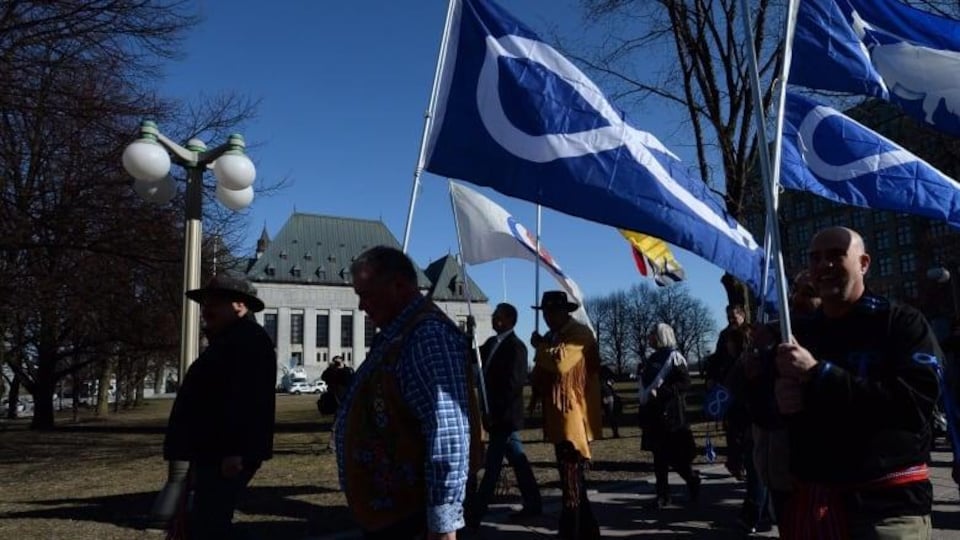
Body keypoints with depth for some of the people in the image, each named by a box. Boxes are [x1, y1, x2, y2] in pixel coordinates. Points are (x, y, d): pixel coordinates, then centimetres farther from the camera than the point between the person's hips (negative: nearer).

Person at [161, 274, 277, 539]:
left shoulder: (249, 340, -14)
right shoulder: (228, 340, 21)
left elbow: (246, 399, -25)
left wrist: (234, 450, -30)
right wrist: (199, 456, 24)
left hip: (226, 456, -11)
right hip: (214, 453, 11)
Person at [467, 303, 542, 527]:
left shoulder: (515, 346, -13)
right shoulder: (492, 342, 14)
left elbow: (514, 383, -19)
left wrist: (495, 411, -21)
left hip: (503, 415, -9)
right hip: (499, 415, 9)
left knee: (492, 466, -4)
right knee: (518, 461, 14)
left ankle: (476, 514, 0)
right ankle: (533, 504, 24)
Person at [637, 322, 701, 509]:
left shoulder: (674, 357, -8)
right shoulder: (653, 358, 14)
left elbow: (684, 383, -17)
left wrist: (660, 392, -23)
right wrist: (646, 396, 12)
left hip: (670, 414, -7)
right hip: (654, 413, 7)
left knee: (674, 455, -3)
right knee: (659, 455, 9)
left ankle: (692, 480, 23)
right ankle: (662, 494, 15)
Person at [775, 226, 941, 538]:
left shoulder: (902, 322, -4)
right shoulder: (798, 332, 9)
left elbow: (916, 403, -20)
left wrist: (817, 373, -22)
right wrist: (778, 401, -12)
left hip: (888, 501, -5)